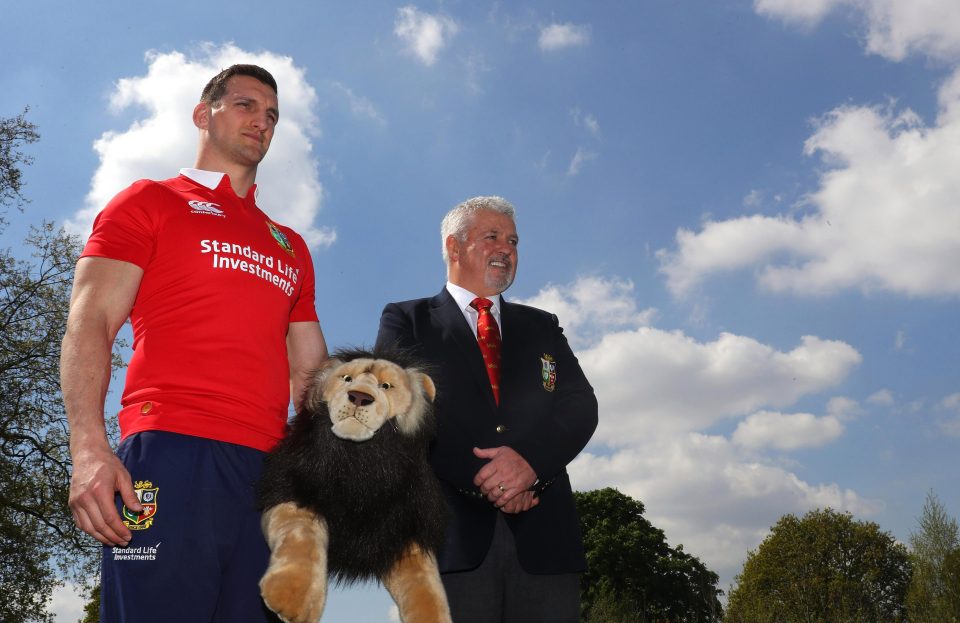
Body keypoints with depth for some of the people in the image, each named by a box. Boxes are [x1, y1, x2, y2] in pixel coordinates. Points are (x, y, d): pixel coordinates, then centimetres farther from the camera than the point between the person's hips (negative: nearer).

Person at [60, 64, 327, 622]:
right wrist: (89, 450, -15)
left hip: (272, 472, 5)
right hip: (172, 454, -4)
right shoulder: (150, 201, 13)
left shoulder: (291, 247, 25)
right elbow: (88, 325, 0)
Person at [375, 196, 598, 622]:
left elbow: (581, 406, 8)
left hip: (543, 529, 3)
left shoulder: (542, 327, 21)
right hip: (451, 529, -2)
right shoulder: (407, 320, 12)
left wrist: (531, 460, -13)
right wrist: (481, 477, -14)